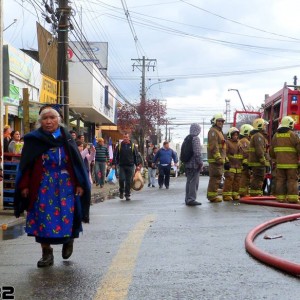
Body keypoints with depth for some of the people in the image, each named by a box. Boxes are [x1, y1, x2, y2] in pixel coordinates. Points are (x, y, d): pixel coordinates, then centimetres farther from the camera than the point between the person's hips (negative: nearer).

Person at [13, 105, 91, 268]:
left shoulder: (66, 138, 4)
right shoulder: (34, 140, 1)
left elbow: (77, 162, 3)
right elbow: (26, 165, 2)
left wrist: (80, 184, -3)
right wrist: (24, 186, -4)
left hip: (66, 185, 0)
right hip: (42, 186, 0)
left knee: (67, 217, 0)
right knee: (43, 219, -1)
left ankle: (68, 241, 31)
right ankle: (47, 254, 12)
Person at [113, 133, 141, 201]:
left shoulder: (132, 146, 5)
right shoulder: (119, 146, 6)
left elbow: (136, 156, 6)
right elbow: (115, 155, 6)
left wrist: (137, 165, -1)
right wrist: (114, 163, -3)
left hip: (130, 166, 0)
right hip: (122, 166, 0)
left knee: (129, 181, 1)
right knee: (121, 179, -10)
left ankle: (127, 195, 9)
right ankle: (121, 192, 14)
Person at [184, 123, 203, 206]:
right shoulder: (196, 138, -12)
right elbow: (197, 152, -18)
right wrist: (200, 162, -11)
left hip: (187, 164, 8)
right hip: (194, 164, -8)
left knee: (189, 182, 14)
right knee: (194, 182, -6)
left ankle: (188, 199, 18)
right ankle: (191, 199, -7)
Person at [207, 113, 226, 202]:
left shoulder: (219, 131, 24)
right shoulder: (213, 131, -10)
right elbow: (213, 146, -20)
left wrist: (223, 158, 25)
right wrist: (218, 158, -24)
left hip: (219, 159, 11)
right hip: (215, 159, -11)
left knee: (217, 177, 13)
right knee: (215, 177, -11)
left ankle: (212, 195, 19)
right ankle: (212, 196, -10)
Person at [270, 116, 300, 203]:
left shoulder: (276, 135, 9)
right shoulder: (293, 135, -7)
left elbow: (271, 151, 13)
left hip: (280, 163, 4)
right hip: (291, 163, -4)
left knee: (280, 180, 6)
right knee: (292, 180, 0)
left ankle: (280, 197, 6)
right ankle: (292, 198, -4)